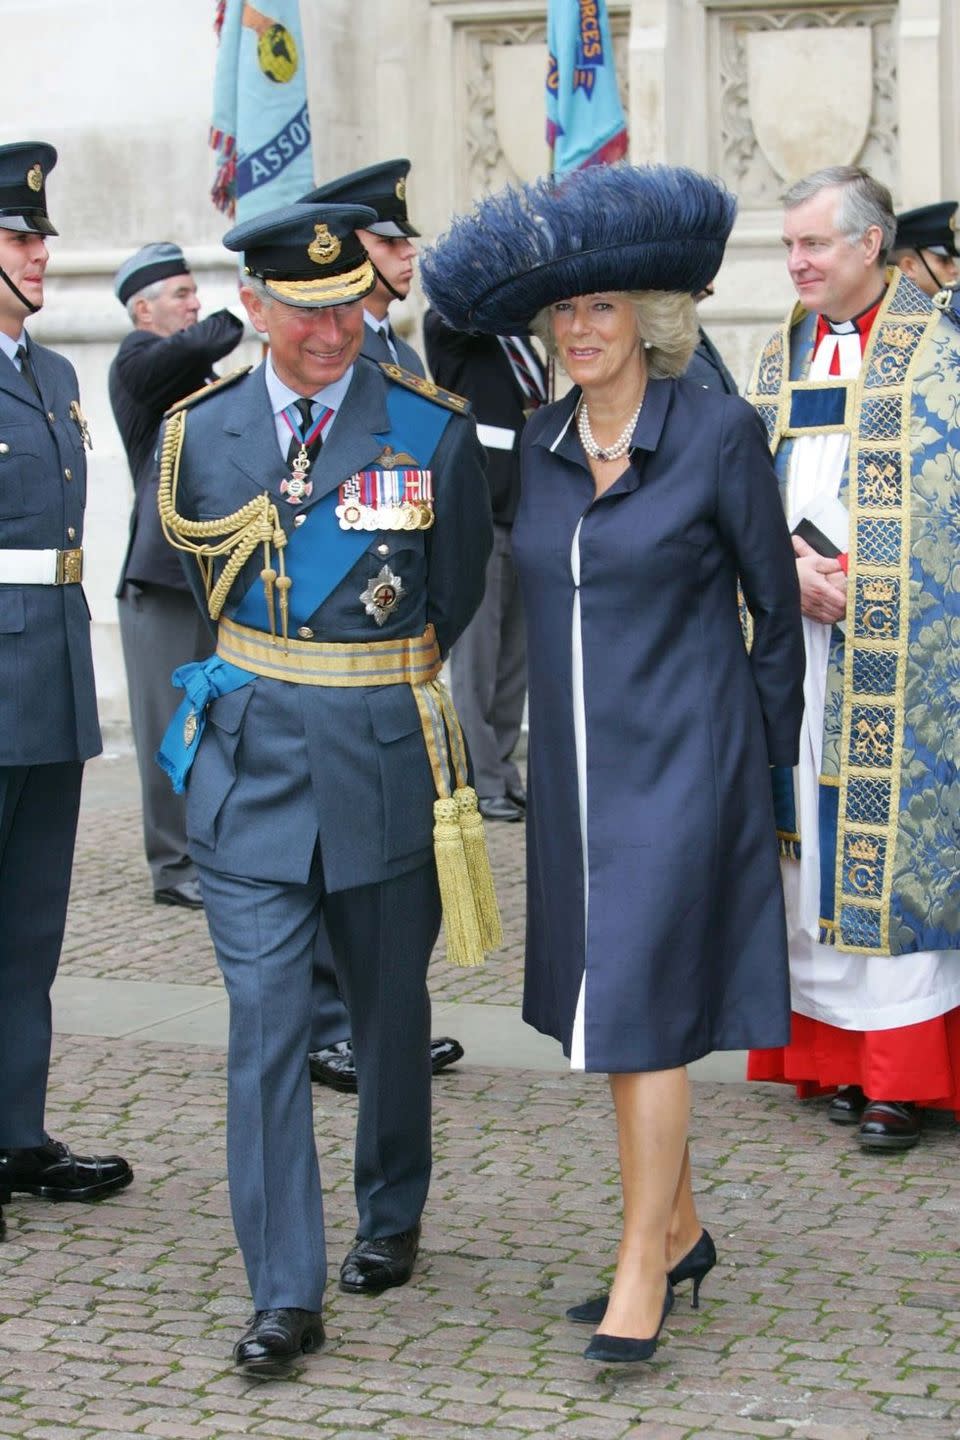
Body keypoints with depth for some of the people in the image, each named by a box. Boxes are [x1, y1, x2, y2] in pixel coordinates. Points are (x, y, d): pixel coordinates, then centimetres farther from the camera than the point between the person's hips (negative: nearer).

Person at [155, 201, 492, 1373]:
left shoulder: (434, 429, -5)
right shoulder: (199, 432, 1)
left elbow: (456, 595, 7)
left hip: (384, 757, -1)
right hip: (250, 753, 1)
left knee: (388, 1006, 15)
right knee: (264, 1020, -6)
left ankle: (391, 1218, 37)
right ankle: (285, 1295, -2)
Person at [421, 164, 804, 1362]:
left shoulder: (718, 434, -9)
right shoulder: (536, 448, 6)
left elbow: (775, 602, -1)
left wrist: (766, 759, 3)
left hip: (681, 760, -6)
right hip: (573, 764, 6)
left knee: (644, 1007, -7)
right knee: (607, 1006, 13)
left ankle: (639, 1274, 2)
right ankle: (678, 1228, 29)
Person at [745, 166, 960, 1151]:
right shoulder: (780, 358, 14)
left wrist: (853, 588, -15)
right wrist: (793, 572, -5)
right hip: (802, 638, 5)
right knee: (819, 840, 6)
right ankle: (839, 1050, 14)